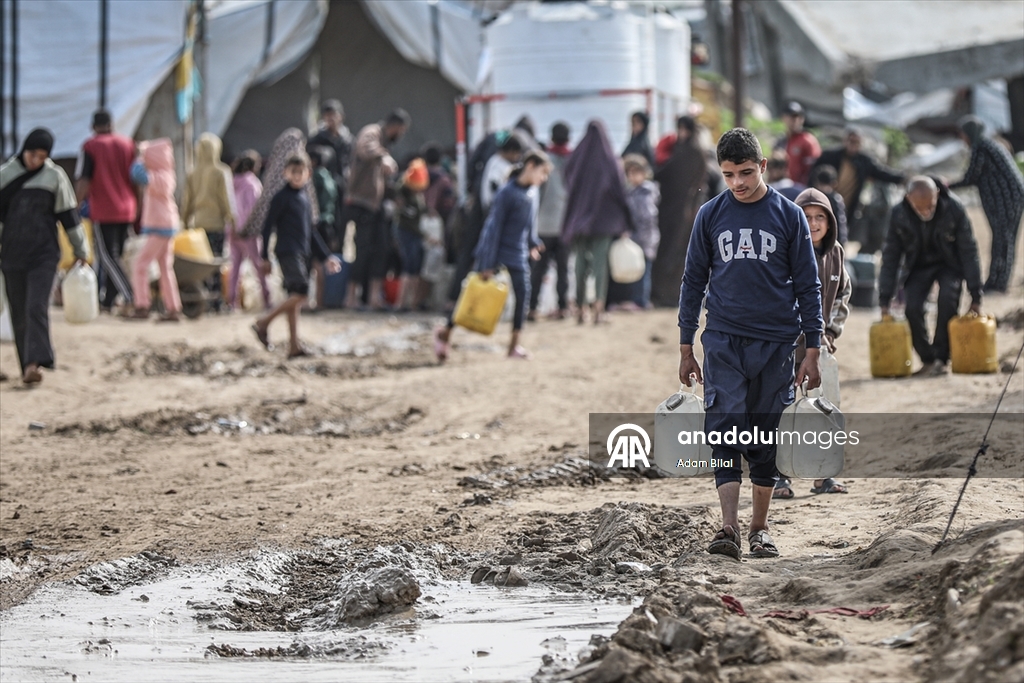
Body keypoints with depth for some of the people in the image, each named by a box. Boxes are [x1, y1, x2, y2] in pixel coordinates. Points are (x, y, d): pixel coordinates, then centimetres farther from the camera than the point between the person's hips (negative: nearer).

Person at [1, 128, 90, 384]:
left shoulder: (54, 176, 0)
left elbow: (69, 216, 6)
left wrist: (80, 249, 11)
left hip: (44, 254, -2)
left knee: (37, 308, -16)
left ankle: (34, 363, -27)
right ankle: (26, 364, 13)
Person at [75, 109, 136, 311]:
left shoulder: (90, 147, -7)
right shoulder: (128, 144, 7)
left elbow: (83, 182, -12)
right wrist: (138, 208, 17)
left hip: (103, 211, -5)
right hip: (127, 210, 5)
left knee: (107, 256, -3)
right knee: (114, 255, 13)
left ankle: (129, 296, -19)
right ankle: (107, 300, 16)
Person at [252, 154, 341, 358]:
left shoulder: (305, 198, 16)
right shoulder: (282, 197, -7)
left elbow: (310, 232, 24)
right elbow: (268, 227, -8)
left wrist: (325, 256, 22)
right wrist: (265, 258, -11)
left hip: (302, 253, 8)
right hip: (288, 252, -8)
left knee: (295, 298, 7)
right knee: (300, 293, -18)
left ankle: (294, 346, 8)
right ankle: (263, 323, -9)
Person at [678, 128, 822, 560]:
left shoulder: (788, 216, 2)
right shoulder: (711, 215, 6)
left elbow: (807, 285, 5)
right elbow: (694, 281, 11)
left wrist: (812, 350, 1)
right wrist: (686, 348, 9)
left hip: (775, 344, 0)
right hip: (723, 341, 0)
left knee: (767, 439, 6)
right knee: (725, 430, -12)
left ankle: (760, 528, 17)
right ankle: (729, 528, -19)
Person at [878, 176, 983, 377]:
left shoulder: (954, 209, -24)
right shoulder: (898, 215, -20)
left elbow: (969, 252, -16)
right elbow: (890, 257, -9)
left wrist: (975, 296, -17)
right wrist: (884, 299, -11)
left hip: (950, 264, -1)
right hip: (918, 267, 2)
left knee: (948, 299, -28)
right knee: (912, 308, -20)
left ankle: (940, 358, -17)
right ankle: (927, 360, -4)